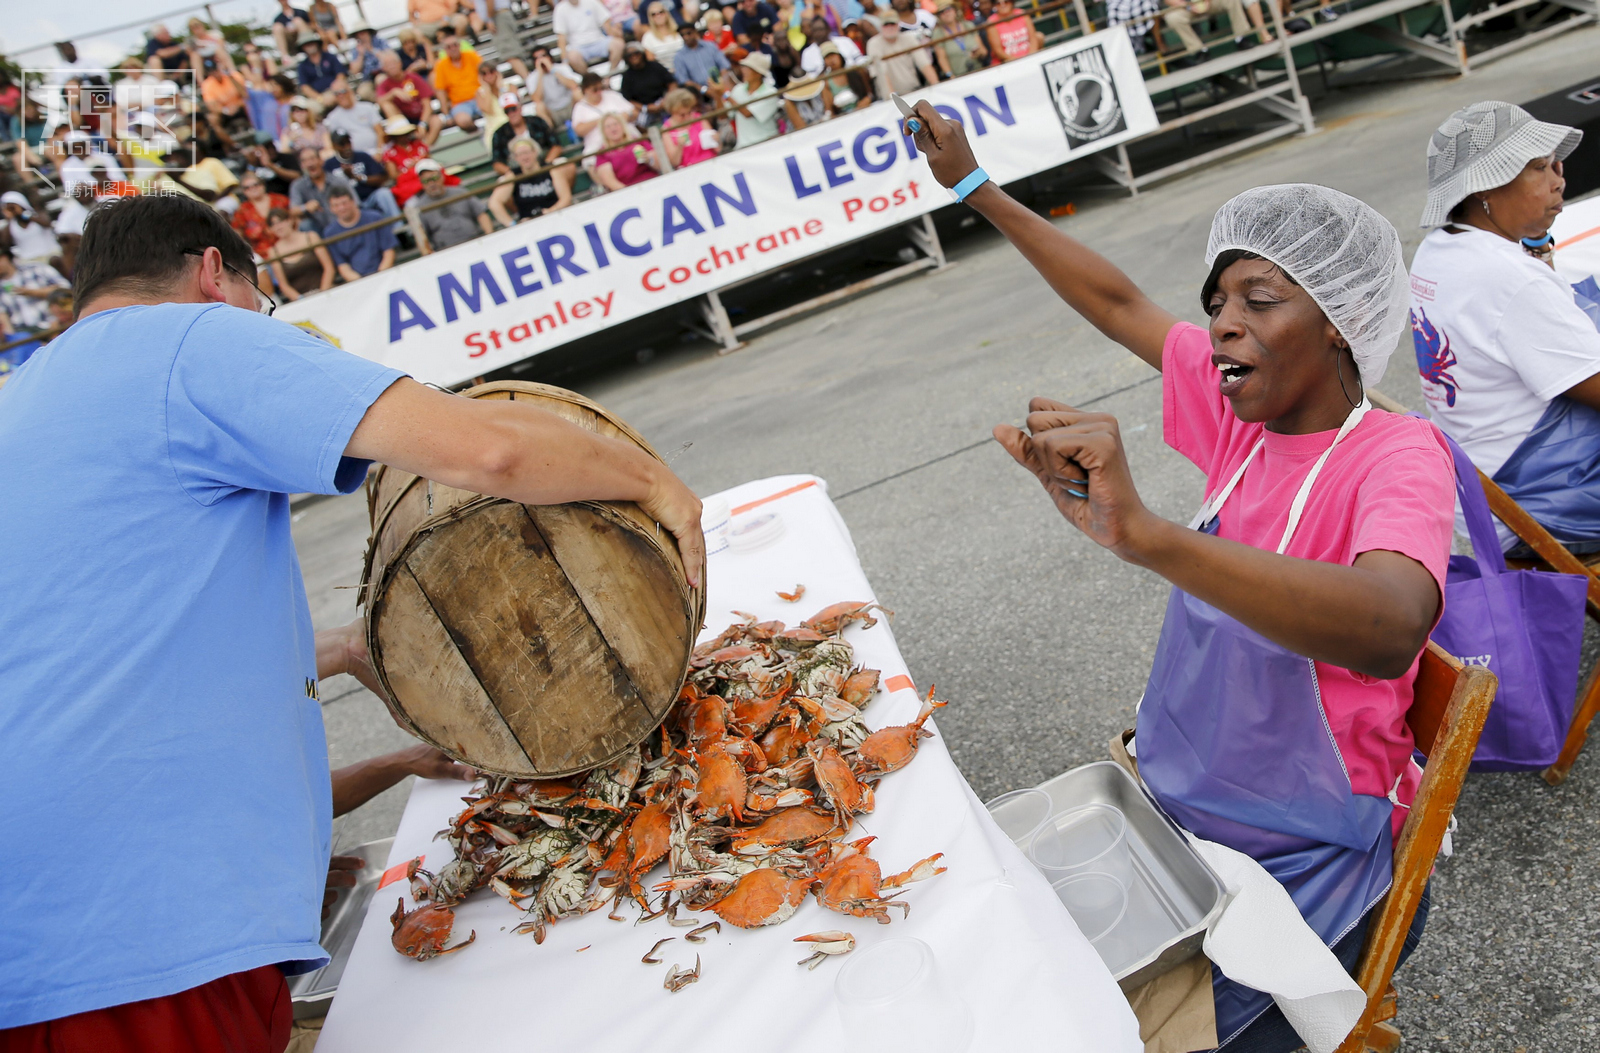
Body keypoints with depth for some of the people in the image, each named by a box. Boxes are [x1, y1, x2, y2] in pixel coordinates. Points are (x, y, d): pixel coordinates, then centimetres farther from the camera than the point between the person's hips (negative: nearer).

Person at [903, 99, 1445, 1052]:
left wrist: (1143, 532, -54)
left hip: (1303, 856, -6)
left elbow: (1391, 631, -42)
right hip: (1174, 800, 6)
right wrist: (975, 186, 16)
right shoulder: (1244, 411, -2)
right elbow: (1119, 303, 11)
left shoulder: (1399, 455, -20)